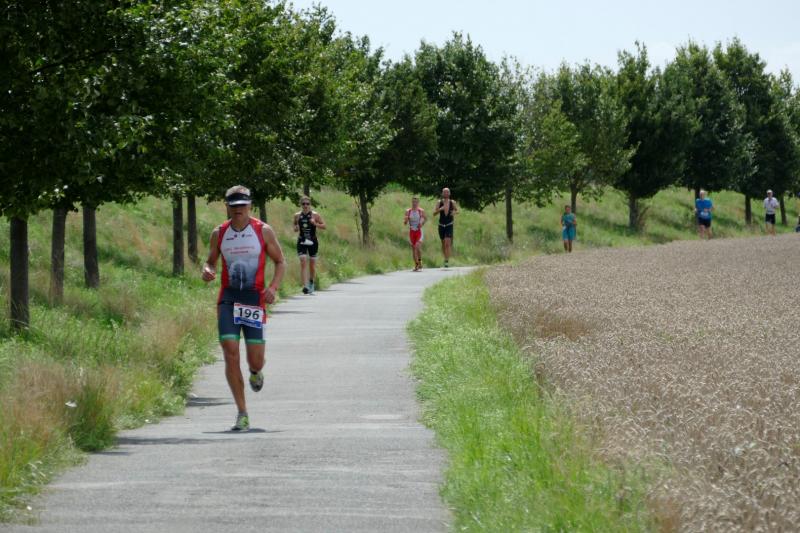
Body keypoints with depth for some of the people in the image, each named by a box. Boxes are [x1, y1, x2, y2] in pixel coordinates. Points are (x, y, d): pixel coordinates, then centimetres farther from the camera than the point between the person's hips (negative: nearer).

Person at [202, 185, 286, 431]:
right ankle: (242, 414, -6)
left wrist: (273, 287, -12)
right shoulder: (219, 233, 7)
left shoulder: (263, 231, 1)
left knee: (256, 360, -3)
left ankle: (255, 372, 39)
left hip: (255, 299, -1)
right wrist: (207, 271, -6)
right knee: (230, 353, -12)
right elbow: (210, 261, 19)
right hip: (228, 298, 1)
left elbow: (280, 262, 5)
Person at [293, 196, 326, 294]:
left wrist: (315, 224, -18)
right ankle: (305, 286, -21)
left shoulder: (315, 215, -2)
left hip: (312, 242, 0)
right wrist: (296, 228, -6)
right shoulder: (297, 215, 3)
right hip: (301, 242, 0)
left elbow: (324, 226, 0)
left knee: (312, 264, 9)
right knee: (303, 263, -14)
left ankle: (311, 284, 31)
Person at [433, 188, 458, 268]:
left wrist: (455, 212, -11)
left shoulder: (452, 202, -2)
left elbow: (457, 211, 14)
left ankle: (447, 261, -19)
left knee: (447, 243, -16)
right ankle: (446, 257, 34)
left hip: (449, 226, -2)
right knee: (443, 243, 13)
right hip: (441, 225, 2)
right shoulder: (439, 202, -3)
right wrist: (440, 209, -27)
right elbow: (434, 213, -8)